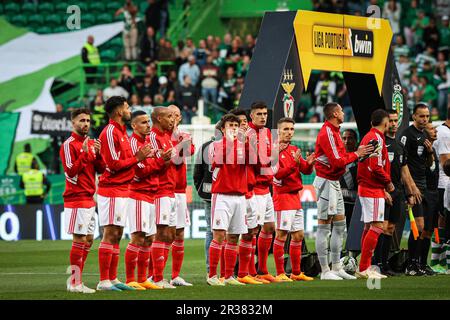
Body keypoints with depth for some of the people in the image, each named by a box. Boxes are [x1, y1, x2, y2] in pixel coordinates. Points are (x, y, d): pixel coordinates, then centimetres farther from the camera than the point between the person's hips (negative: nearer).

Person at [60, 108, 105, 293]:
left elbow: (101, 169, 10)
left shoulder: (92, 144, 15)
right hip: (76, 199, -8)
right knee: (80, 240, -9)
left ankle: (76, 280, 15)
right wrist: (84, 153, -21)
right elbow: (71, 172, -16)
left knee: (89, 240, 10)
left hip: (89, 198, 8)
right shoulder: (69, 145, -9)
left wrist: (98, 154, -6)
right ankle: (75, 283, -6)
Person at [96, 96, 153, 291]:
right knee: (110, 233, -10)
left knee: (117, 235, 10)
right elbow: (114, 164, -18)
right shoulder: (110, 132, -12)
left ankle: (112, 279, 14)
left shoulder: (122, 132, 18)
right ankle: (104, 281, -10)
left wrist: (140, 156, 2)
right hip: (111, 189, -10)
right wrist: (137, 158, -10)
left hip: (122, 190, 10)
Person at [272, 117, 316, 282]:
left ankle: (296, 273, 17)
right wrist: (294, 164, -28)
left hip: (295, 197, 8)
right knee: (281, 235, -9)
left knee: (298, 236, 10)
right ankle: (280, 274, -8)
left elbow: (306, 171, 12)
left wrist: (309, 163, -9)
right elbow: (277, 174, -18)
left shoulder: (294, 150, 15)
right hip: (283, 197, -8)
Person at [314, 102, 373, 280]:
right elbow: (337, 161, -21)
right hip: (326, 182, -11)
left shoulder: (333, 131, 17)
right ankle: (325, 271, -5)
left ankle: (336, 268, 17)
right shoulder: (327, 133, -16)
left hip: (334, 182, 11)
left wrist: (357, 153, 0)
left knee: (340, 225, 12)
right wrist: (355, 155, -9)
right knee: (324, 226, -7)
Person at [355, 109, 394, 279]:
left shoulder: (368, 137, 17)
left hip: (366, 187, 10)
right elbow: (376, 167, -22)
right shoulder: (377, 139, -14)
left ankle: (365, 268, 14)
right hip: (373, 190, -10)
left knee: (369, 227, 12)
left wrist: (383, 189, 20)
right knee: (377, 227, -11)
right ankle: (364, 268, -13)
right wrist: (388, 183, -7)